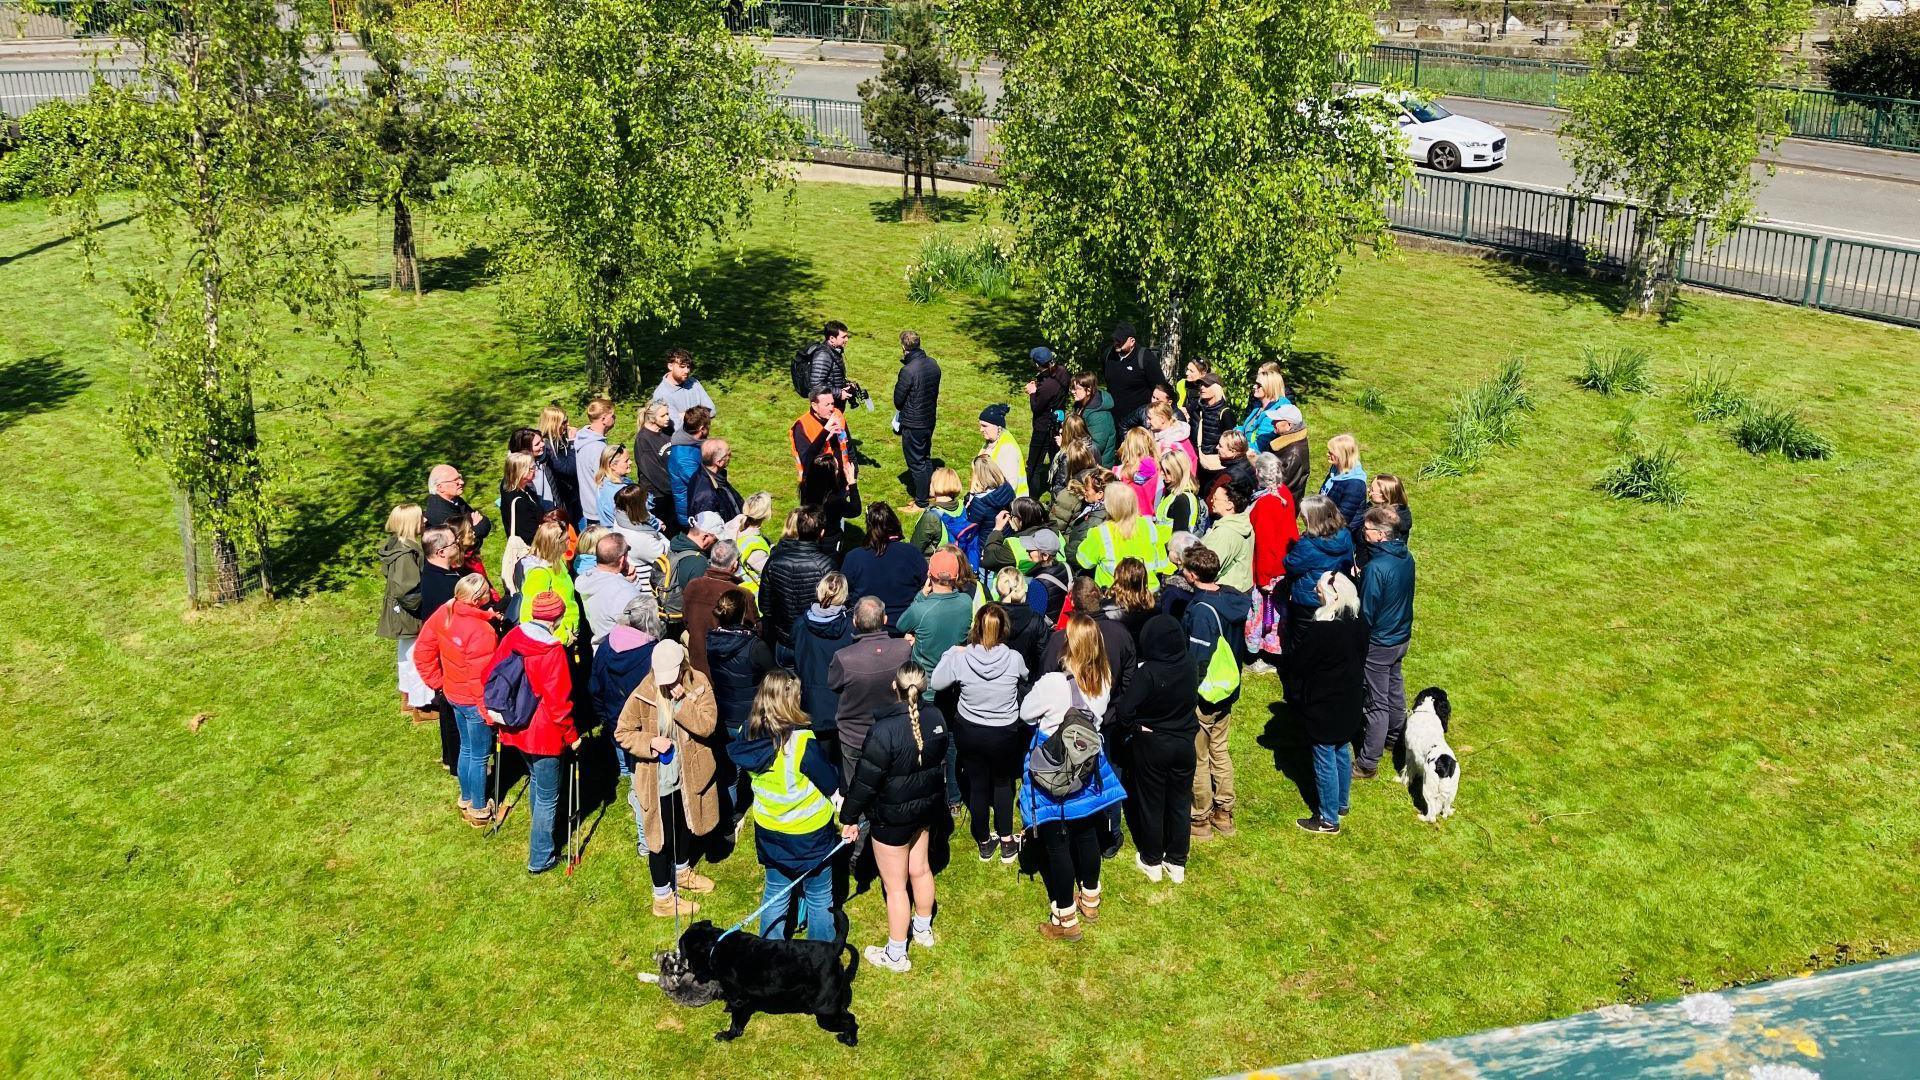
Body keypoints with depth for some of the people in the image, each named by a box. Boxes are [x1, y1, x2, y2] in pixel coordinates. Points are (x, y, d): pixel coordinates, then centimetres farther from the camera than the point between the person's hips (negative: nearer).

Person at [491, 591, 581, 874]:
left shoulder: (512, 637, -7)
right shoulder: (553, 652, -25)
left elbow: (489, 676, 3)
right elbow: (558, 702, -23)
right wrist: (572, 736, -8)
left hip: (516, 729, 7)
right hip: (544, 734, -7)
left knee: (535, 779, 31)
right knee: (547, 796, 10)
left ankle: (541, 829, 53)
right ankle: (540, 858, 20)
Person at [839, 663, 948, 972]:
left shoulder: (886, 730, -31)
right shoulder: (935, 717, -11)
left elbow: (866, 779, -23)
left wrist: (850, 817, -11)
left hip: (892, 818, -7)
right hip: (926, 807, 7)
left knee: (895, 886, 9)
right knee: (920, 869, 27)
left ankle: (896, 955, 25)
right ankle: (923, 929, 48)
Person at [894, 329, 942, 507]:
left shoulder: (908, 371, -25)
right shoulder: (933, 364, -1)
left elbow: (898, 400, -17)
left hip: (913, 424, -8)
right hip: (929, 419, 8)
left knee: (916, 462, 4)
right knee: (926, 457, 21)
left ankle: (921, 503, 13)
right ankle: (930, 494, 33)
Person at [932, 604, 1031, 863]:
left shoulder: (960, 657, -20)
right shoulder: (1014, 658, -20)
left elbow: (936, 683, -4)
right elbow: (1025, 679, 5)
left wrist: (951, 653, 4)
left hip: (969, 732, 1)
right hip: (1005, 735, -1)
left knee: (977, 786, 18)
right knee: (1003, 783, 23)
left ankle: (985, 843, 33)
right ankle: (1006, 843, 26)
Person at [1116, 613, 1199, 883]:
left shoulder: (1147, 672, -25)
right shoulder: (1189, 666, -10)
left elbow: (1125, 710, -29)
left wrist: (1135, 727, -12)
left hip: (1151, 745, -4)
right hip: (1185, 743, 4)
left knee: (1151, 804, 13)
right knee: (1179, 803, 15)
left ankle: (1152, 861, 27)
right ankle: (1177, 863, 26)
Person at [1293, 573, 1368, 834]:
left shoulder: (1320, 629, -30)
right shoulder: (1359, 624, -5)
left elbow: (1298, 662, -20)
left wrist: (1293, 649, -5)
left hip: (1324, 708, -8)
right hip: (1351, 703, 8)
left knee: (1325, 761, 6)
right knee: (1342, 753, 24)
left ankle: (1328, 819, 18)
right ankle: (1341, 802, 42)